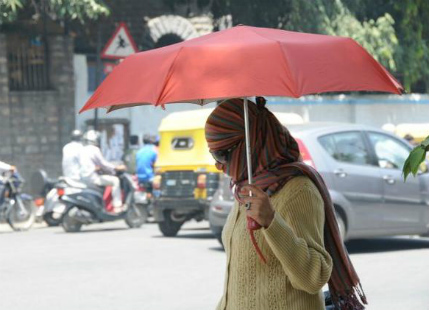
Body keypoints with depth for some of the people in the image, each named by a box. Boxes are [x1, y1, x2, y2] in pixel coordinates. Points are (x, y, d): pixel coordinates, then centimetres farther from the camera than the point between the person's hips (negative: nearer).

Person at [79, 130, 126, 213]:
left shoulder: (83, 150, 15)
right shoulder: (94, 149, -10)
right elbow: (103, 163, -11)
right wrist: (116, 168, -2)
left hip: (83, 178, 9)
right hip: (92, 178, -9)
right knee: (115, 180, -3)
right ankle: (117, 206, -6)